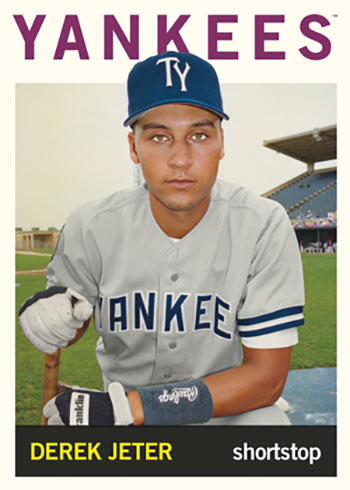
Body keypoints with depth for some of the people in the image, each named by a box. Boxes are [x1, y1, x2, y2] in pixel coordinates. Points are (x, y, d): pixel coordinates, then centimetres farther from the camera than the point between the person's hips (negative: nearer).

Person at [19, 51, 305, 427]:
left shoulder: (264, 226, -20)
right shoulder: (90, 227, -14)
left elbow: (266, 375, -18)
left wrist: (128, 407, -25)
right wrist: (49, 309, -25)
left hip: (228, 407, -1)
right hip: (116, 406, 2)